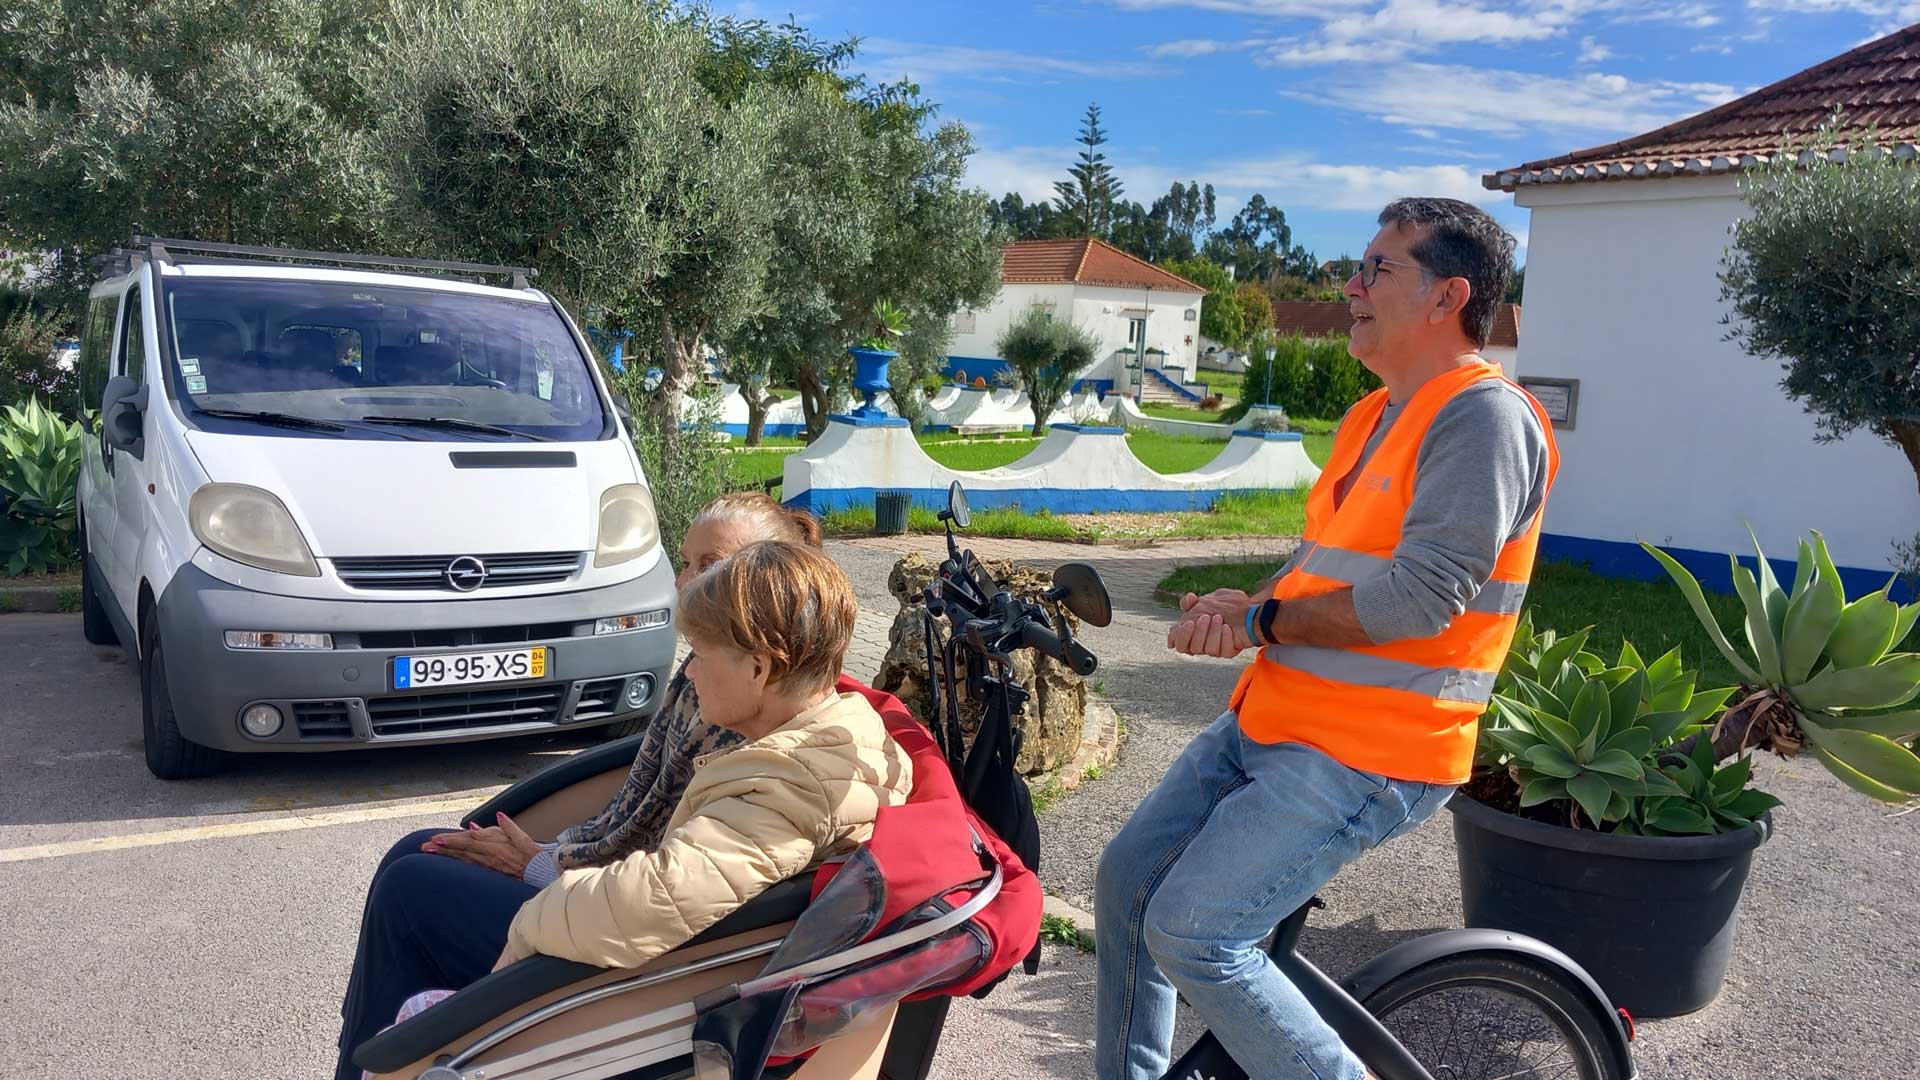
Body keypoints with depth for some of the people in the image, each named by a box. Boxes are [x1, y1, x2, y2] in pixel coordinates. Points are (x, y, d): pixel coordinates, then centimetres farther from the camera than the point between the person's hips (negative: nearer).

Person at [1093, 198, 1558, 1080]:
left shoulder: (1484, 414, -16)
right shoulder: (1370, 417, 14)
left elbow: (1419, 600, -24)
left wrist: (1259, 620, -12)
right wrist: (1246, 607, -3)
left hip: (1365, 754, -9)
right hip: (1269, 720, 9)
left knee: (1191, 934, -14)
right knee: (1126, 880, 10)